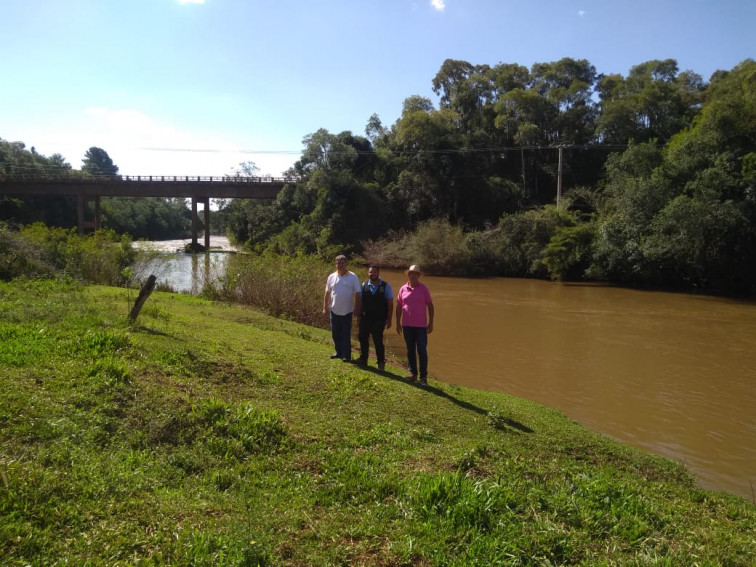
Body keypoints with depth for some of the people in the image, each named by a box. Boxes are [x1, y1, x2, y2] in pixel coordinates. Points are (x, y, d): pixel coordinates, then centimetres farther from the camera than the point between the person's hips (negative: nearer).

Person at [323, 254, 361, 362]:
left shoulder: (353, 277, -5)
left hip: (347, 311, -4)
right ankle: (339, 352, 27)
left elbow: (357, 294, -4)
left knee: (346, 335, 1)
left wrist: (357, 308, -7)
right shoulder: (331, 277, 3)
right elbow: (327, 293, 9)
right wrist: (325, 307, 6)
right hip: (334, 310, 4)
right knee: (335, 334, 13)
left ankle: (346, 355, 9)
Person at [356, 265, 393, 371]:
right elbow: (360, 301, 11)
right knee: (363, 338, 10)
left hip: (379, 319, -3)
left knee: (378, 340, -5)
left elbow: (390, 304, -1)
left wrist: (389, 319, -5)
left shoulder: (386, 286, -1)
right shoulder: (364, 285, 7)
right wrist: (359, 316, 7)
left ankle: (381, 363, 12)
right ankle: (363, 359, 28)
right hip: (365, 318, 3)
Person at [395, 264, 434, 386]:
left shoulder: (424, 288, -3)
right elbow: (399, 306, 10)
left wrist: (431, 323, -3)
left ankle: (423, 377, 5)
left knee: (422, 351, -2)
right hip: (407, 325, 3)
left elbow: (430, 306, 0)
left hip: (421, 326, -3)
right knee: (410, 351, 11)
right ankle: (413, 373, 22)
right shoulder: (403, 289, 4)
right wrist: (398, 323, 8)